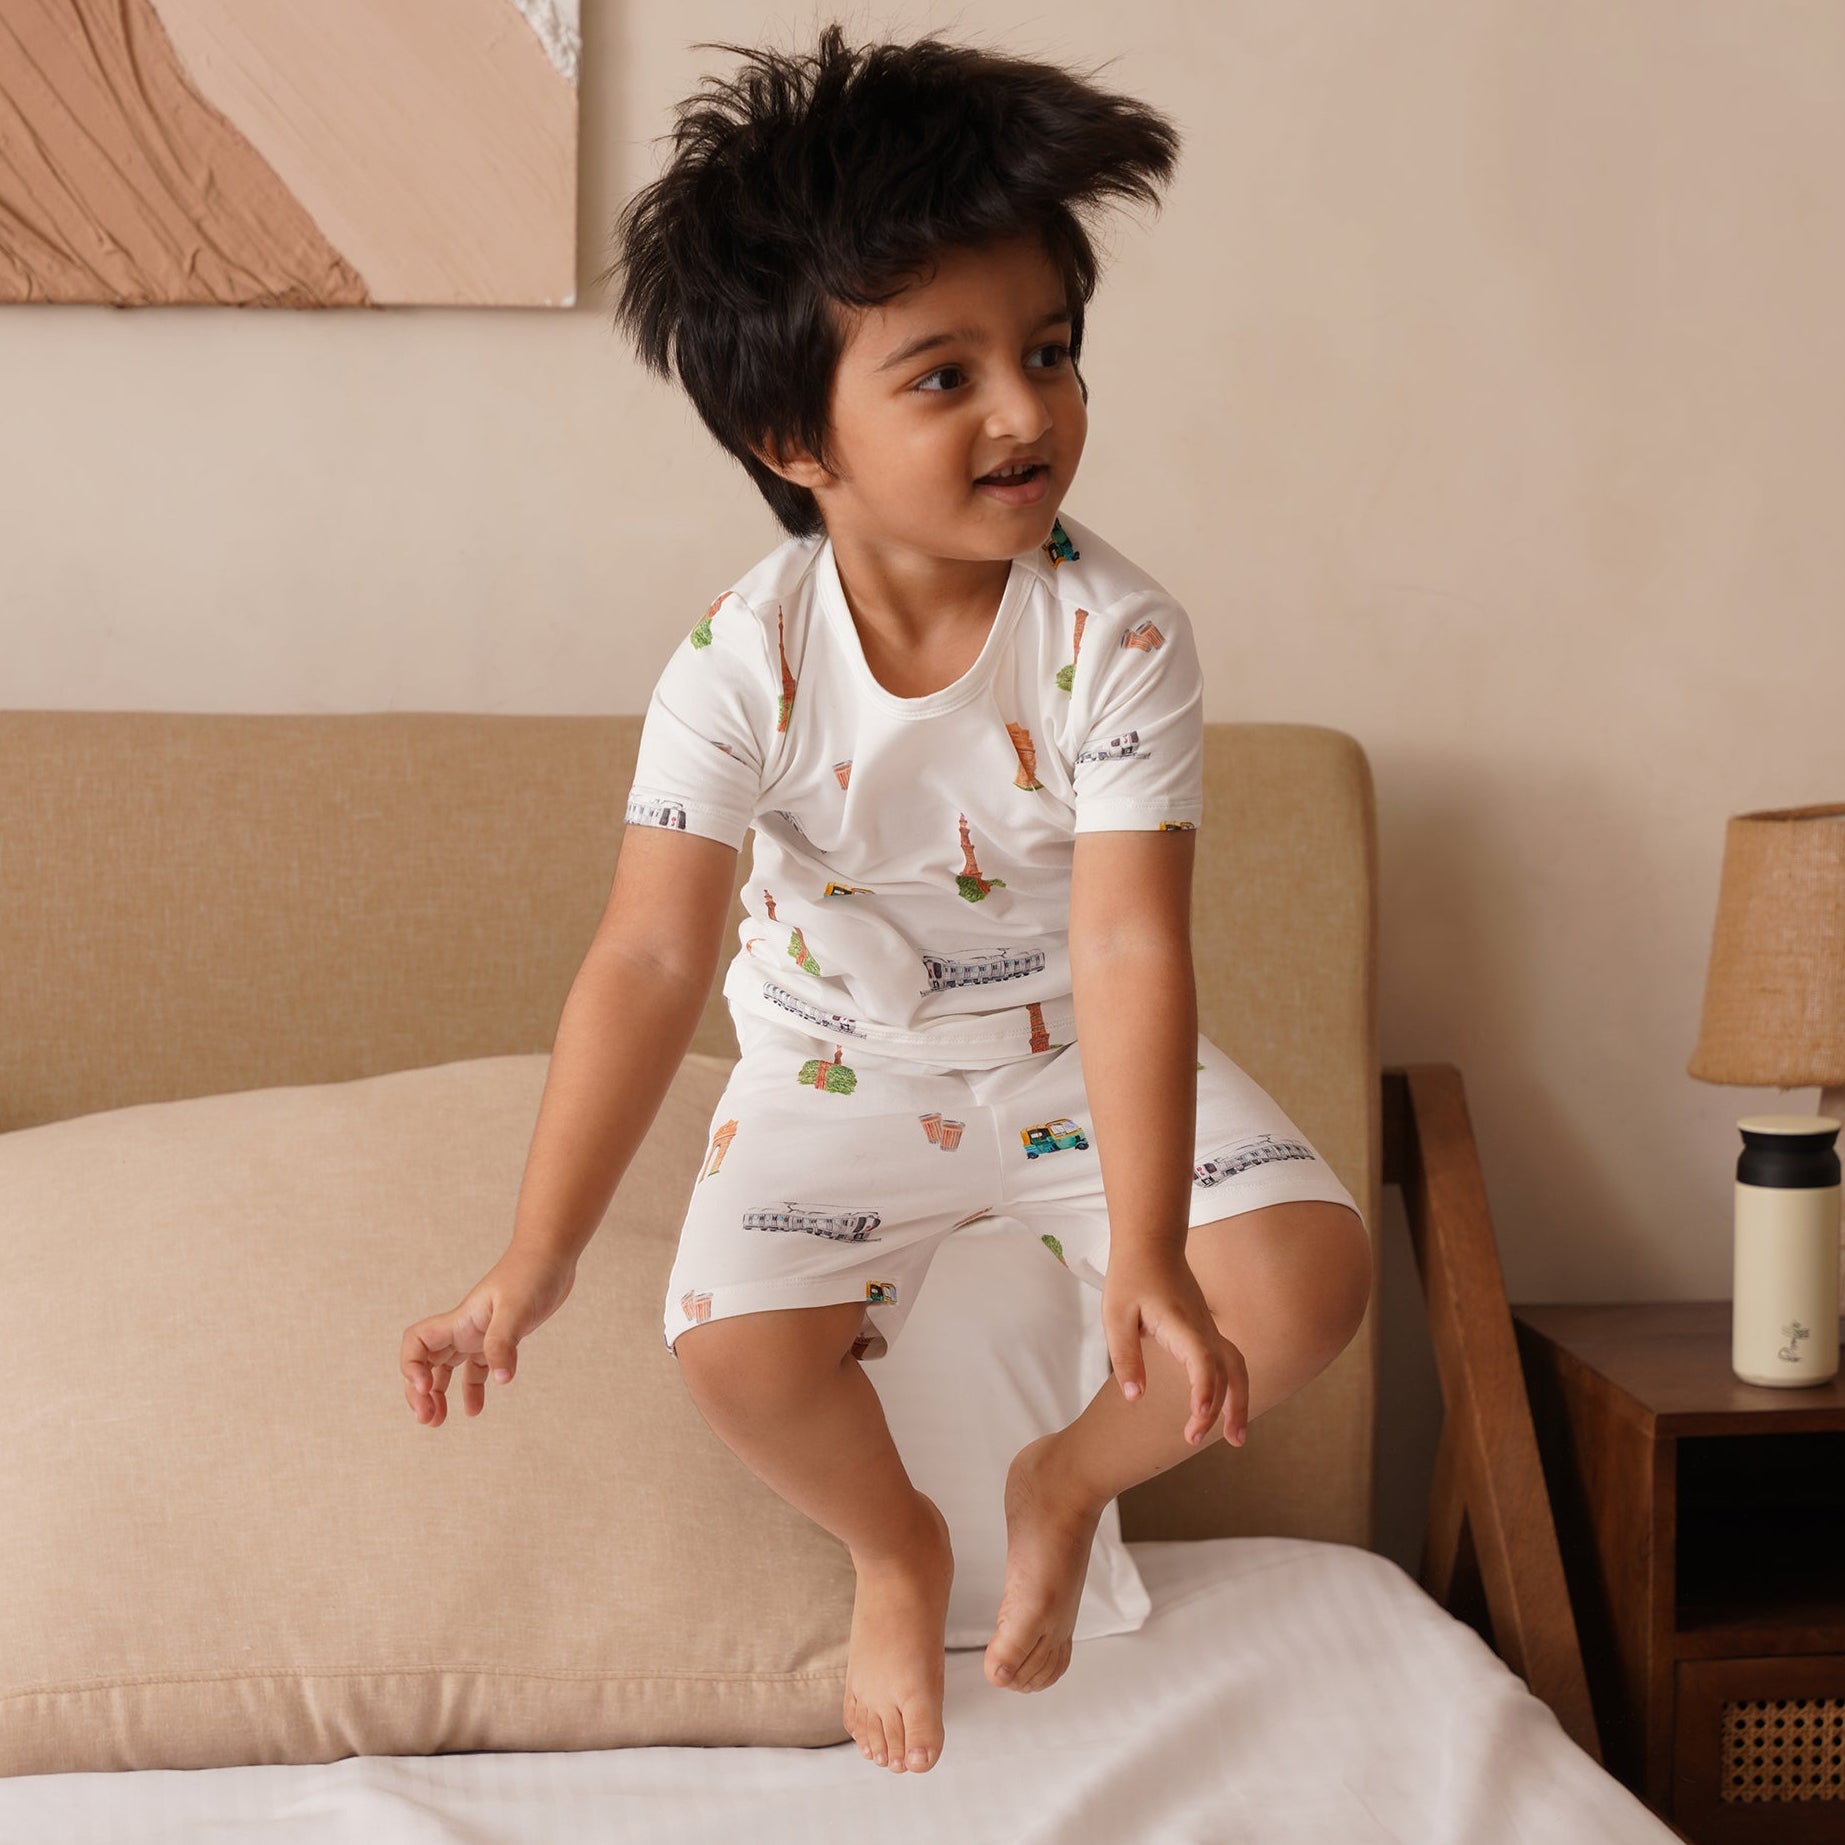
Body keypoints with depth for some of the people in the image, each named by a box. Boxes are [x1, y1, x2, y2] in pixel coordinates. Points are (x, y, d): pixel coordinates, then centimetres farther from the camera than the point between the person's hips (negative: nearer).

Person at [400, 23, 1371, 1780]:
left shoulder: (1118, 637, -24)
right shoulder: (744, 662, -23)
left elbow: (1127, 948, -29)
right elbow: (650, 962, -24)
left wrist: (1148, 1256, -37)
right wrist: (536, 1262, -26)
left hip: (1079, 1052, 0)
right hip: (843, 1061, 0)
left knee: (1306, 1276, -18)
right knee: (736, 1343, -22)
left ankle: (1066, 1482, 15)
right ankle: (896, 1545, 16)